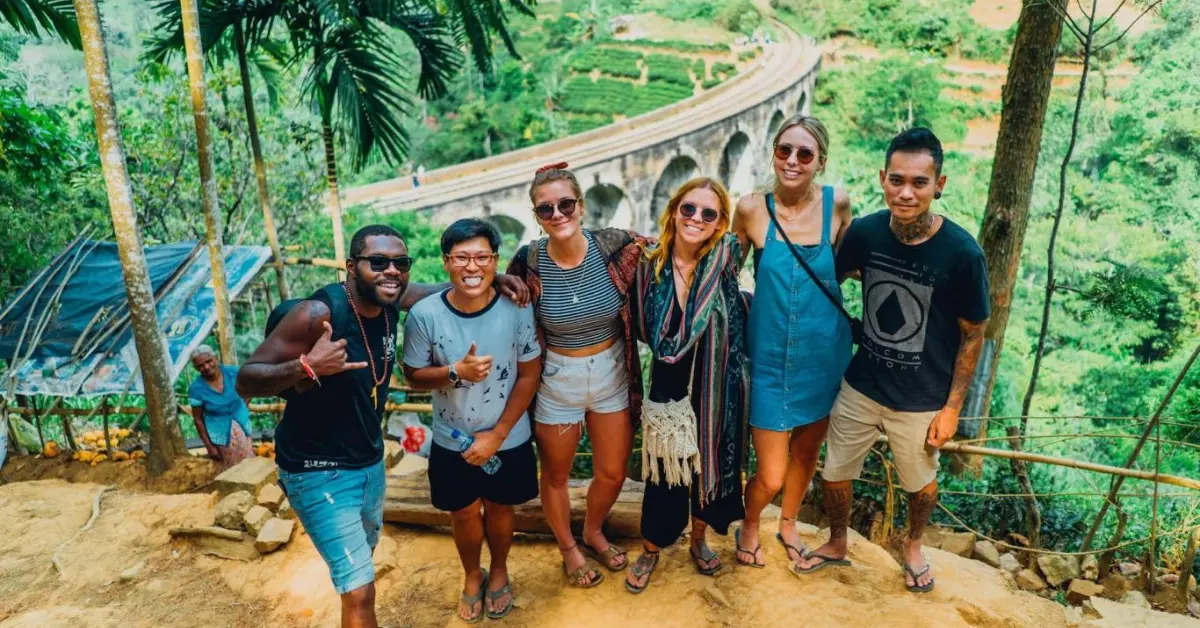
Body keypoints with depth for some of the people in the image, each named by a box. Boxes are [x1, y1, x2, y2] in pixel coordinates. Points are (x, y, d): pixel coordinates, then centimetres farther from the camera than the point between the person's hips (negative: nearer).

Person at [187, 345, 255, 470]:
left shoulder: (233, 373, -14)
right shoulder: (196, 389, -19)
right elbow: (198, 419, -11)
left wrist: (243, 411, 3)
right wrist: (209, 446, -9)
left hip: (242, 429, 3)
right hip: (220, 436, -3)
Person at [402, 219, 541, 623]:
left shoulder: (517, 309, -20)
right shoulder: (425, 314, -19)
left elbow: (529, 375, -11)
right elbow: (414, 377, -9)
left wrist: (497, 435, -13)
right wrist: (457, 372, -29)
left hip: (509, 439, 0)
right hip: (452, 442, 0)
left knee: (499, 508, 20)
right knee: (464, 513, 19)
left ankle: (499, 571, 49)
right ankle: (472, 576, 48)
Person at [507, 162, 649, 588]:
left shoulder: (615, 246, -16)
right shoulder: (528, 262, -17)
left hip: (612, 373, 2)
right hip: (557, 378, -1)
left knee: (613, 473, 17)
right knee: (556, 475, 17)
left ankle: (593, 533, 49)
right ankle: (568, 549, 45)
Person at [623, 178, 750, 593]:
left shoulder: (725, 260, -12)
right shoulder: (651, 267, -9)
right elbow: (644, 330, 2)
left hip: (717, 390, 1)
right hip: (671, 389, -1)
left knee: (714, 462, 18)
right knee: (665, 471, 10)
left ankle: (699, 540, 45)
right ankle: (650, 550, 36)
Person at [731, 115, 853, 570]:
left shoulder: (837, 203, -8)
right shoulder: (752, 208, -12)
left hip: (824, 356, 3)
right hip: (771, 359, -2)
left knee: (807, 453, 22)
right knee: (770, 477, 3)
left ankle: (788, 523, 51)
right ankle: (750, 524, 38)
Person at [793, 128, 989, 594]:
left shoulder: (962, 253, -21)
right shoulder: (865, 232, -14)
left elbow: (973, 334, -9)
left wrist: (952, 408, -7)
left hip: (922, 400, -2)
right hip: (860, 386, 2)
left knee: (921, 484, 20)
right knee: (834, 474, 15)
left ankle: (913, 546, 52)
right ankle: (837, 545, 45)